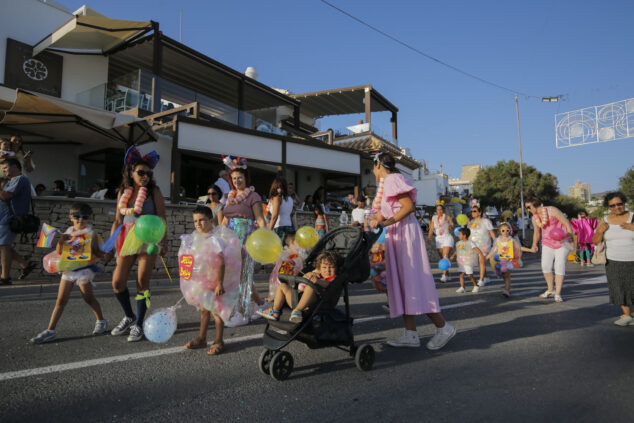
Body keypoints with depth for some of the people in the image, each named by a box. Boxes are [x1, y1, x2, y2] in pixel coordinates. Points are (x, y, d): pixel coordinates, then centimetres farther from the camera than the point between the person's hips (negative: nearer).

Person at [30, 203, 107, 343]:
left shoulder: (91, 233, -4)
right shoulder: (68, 232, 8)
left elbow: (97, 254, -4)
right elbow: (59, 252, 7)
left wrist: (95, 256, -26)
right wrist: (61, 241, -10)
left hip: (84, 269, -4)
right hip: (68, 269, 4)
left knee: (89, 297, 5)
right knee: (61, 300, 5)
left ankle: (101, 321, 24)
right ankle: (50, 330, 9)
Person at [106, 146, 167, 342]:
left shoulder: (154, 192, -3)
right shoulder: (123, 193, 8)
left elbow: (161, 218, -5)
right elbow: (117, 221, 12)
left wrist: (163, 242, -14)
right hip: (127, 239, 4)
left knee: (142, 282, 1)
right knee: (117, 283, 2)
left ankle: (138, 324, 16)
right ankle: (129, 316, 27)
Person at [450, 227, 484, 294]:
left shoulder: (470, 243, -9)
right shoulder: (458, 243, 10)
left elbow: (477, 249, -16)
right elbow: (456, 251, 17)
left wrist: (481, 255, -28)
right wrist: (453, 256, 2)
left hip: (468, 262, -6)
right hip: (461, 263, 6)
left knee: (470, 275, -2)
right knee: (461, 274, 0)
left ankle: (476, 286, 17)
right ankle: (462, 288, 5)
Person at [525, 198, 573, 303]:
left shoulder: (552, 210, -16)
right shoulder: (535, 218, 3)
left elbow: (566, 222, -16)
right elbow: (536, 232, 17)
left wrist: (570, 236, -26)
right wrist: (534, 245, 24)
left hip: (562, 242, -5)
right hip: (548, 243, 5)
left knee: (560, 266, -9)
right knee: (545, 266, -2)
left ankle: (558, 294, -6)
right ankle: (550, 290, 15)